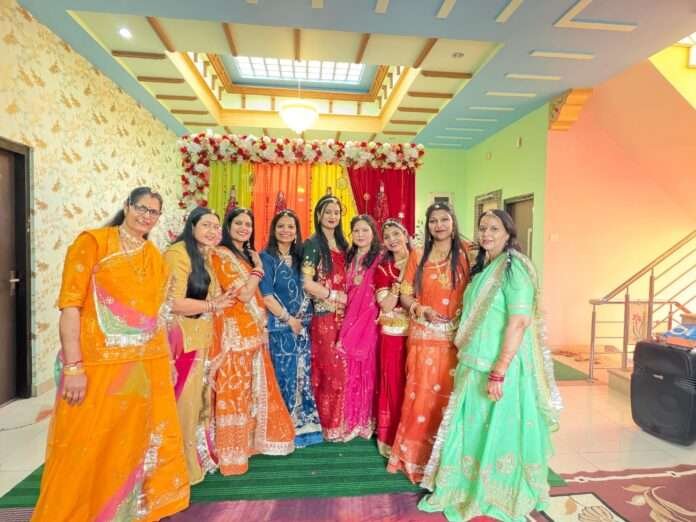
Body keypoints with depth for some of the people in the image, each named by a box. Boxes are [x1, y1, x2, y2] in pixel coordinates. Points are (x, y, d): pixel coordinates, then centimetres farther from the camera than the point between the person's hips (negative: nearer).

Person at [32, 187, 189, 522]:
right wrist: (73, 367, -16)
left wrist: (166, 357, 13)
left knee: (140, 440, 15)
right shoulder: (92, 242, -4)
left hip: (149, 363, 5)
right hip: (99, 362, -5)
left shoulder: (154, 256, 12)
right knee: (87, 447, 5)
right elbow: (70, 303, -11)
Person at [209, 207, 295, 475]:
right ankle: (232, 453, 14)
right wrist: (258, 269, -8)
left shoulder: (246, 254, 16)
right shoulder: (222, 254, -11)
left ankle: (248, 441, 32)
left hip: (253, 330, 9)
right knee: (234, 389, 0)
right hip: (234, 331, -8)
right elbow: (244, 294, -19)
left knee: (252, 387, 16)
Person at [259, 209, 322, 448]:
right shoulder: (266, 257, -5)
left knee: (303, 377, 9)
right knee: (284, 378, 0)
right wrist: (289, 319, -10)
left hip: (302, 326, 5)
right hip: (279, 327, -5)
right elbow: (266, 295, -12)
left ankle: (302, 426, 23)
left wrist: (301, 319, 0)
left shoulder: (299, 257, 10)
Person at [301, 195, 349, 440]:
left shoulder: (343, 244, 14)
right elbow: (307, 283, -15)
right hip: (324, 315, -6)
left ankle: (337, 422, 24)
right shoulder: (313, 244, -6)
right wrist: (335, 296, -11)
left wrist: (347, 298, 4)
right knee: (330, 371, 1)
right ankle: (328, 426, 18)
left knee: (341, 371, 9)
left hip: (343, 315, 6)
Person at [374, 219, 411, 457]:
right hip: (393, 335, -1)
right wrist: (400, 279, -16)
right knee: (394, 386, 5)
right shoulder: (383, 268, 2)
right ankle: (391, 437, 22)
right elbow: (386, 306, -9)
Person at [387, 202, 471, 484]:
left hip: (456, 336, 0)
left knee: (450, 395, 6)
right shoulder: (417, 256, 6)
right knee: (421, 395, 5)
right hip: (424, 336, 1)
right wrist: (421, 309, -12)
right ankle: (417, 455, 24)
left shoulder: (466, 253, 2)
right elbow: (405, 295, 6)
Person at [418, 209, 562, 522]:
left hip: (501, 366, -8)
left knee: (497, 430, 7)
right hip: (475, 363, 8)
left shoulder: (514, 266, -15)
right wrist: (469, 361, 16)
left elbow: (519, 322, -22)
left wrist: (499, 372, -25)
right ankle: (468, 490, 36)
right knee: (472, 427, 17)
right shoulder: (484, 266, 11)